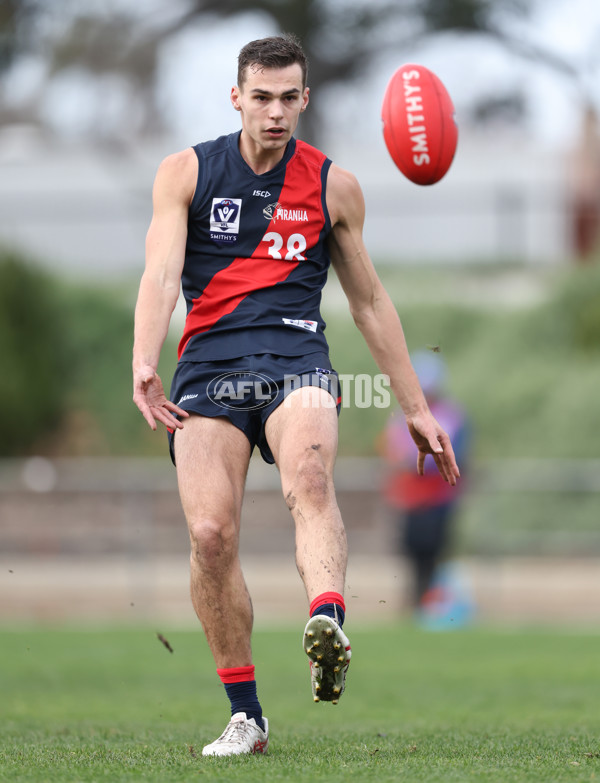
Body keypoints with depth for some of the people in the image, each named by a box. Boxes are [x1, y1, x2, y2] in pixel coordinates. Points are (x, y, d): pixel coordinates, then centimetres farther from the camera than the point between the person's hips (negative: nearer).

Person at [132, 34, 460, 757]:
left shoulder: (333, 187, 13)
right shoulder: (186, 173, 9)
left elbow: (369, 301, 21)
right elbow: (161, 273, -4)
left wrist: (416, 408, 21)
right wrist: (143, 362, -23)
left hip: (297, 362, 0)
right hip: (208, 367, 0)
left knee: (309, 478, -33)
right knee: (210, 531, -17)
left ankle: (328, 623, -58)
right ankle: (245, 716, -3)